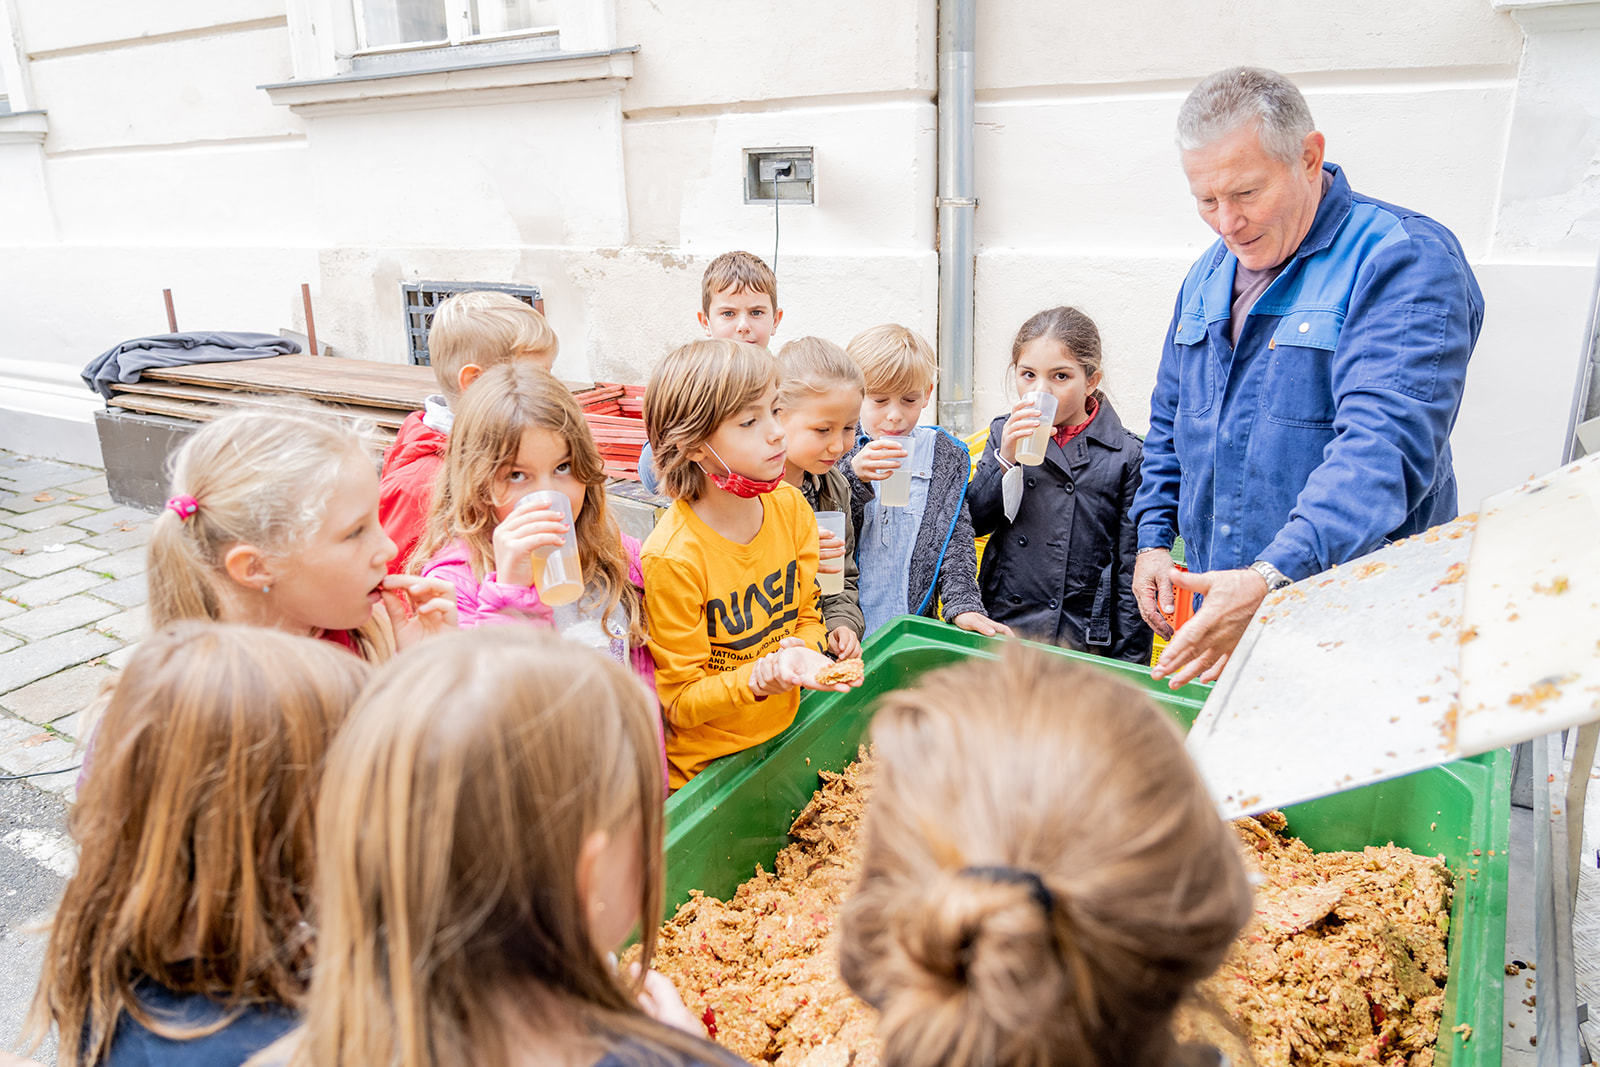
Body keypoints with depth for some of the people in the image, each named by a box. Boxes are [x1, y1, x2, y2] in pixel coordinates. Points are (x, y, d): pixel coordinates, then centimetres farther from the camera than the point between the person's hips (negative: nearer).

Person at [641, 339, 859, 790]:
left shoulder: (791, 507, -5)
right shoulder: (672, 558, -23)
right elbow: (680, 702, -15)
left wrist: (803, 651, -15)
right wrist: (762, 677, -31)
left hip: (786, 738, 5)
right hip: (707, 767, -4)